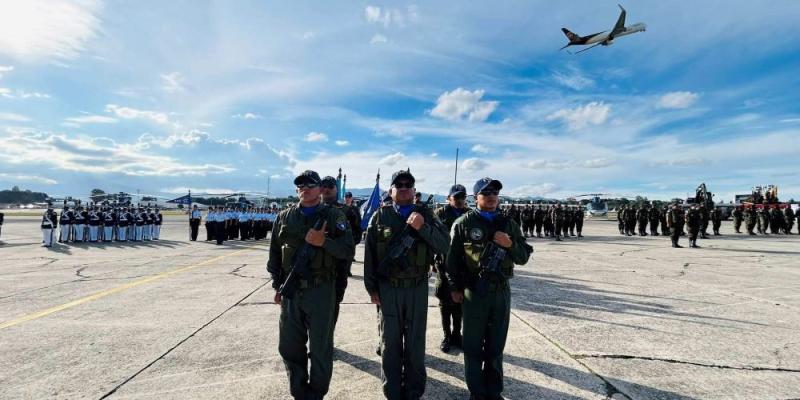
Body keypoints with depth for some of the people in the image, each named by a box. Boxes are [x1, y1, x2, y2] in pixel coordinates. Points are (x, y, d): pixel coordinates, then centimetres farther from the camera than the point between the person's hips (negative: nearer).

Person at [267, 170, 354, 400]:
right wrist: (277, 286, 7)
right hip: (291, 291, 3)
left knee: (321, 349, 8)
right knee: (289, 347, 13)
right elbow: (275, 253, 12)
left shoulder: (333, 216, -2)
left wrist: (323, 242, -21)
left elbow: (348, 251, -7)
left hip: (321, 291, -3)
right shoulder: (285, 217, 8)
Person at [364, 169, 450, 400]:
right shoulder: (380, 216, 1)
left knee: (415, 343, 11)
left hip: (418, 287, 1)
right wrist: (372, 287, 0)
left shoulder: (426, 215, 4)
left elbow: (444, 246, -6)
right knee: (390, 342, 10)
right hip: (388, 288, 0)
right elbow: (370, 254, 2)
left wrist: (423, 227, -21)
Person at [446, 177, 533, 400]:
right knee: (473, 346, 7)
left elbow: (524, 257, 8)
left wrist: (510, 244, -12)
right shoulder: (464, 223, -2)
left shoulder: (508, 224, 8)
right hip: (474, 291, -3)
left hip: (501, 291, 3)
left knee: (496, 346, 14)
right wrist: (455, 288, -1)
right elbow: (452, 257, 0)